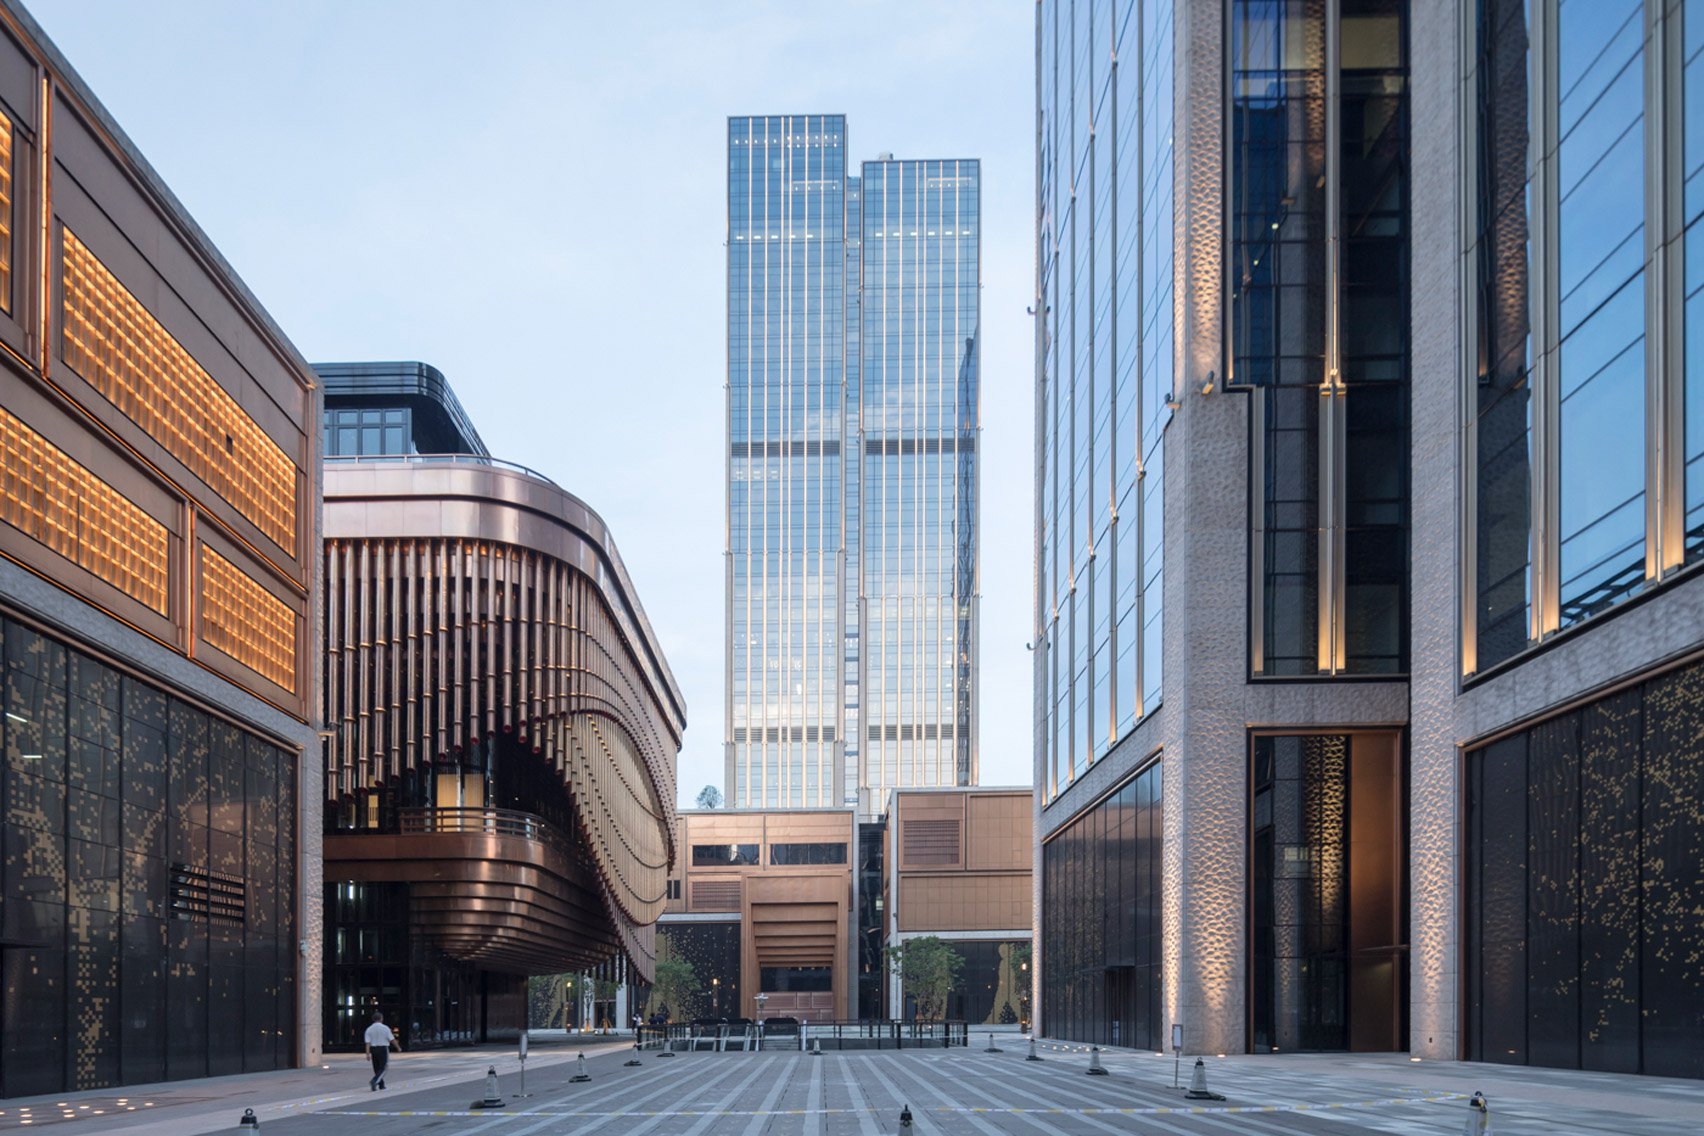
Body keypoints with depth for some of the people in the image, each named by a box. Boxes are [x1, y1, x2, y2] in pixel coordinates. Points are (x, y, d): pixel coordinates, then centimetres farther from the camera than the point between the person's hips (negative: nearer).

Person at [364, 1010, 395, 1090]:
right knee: (383, 1069, 0)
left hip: (373, 1049, 4)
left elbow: (368, 1042, -6)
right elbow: (392, 1039, -5)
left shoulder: (369, 1029, 1)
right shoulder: (385, 1028, -6)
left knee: (377, 1068, 16)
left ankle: (381, 1085, 21)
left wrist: (368, 1053, -9)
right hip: (383, 1049, -4)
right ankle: (374, 1081, -22)